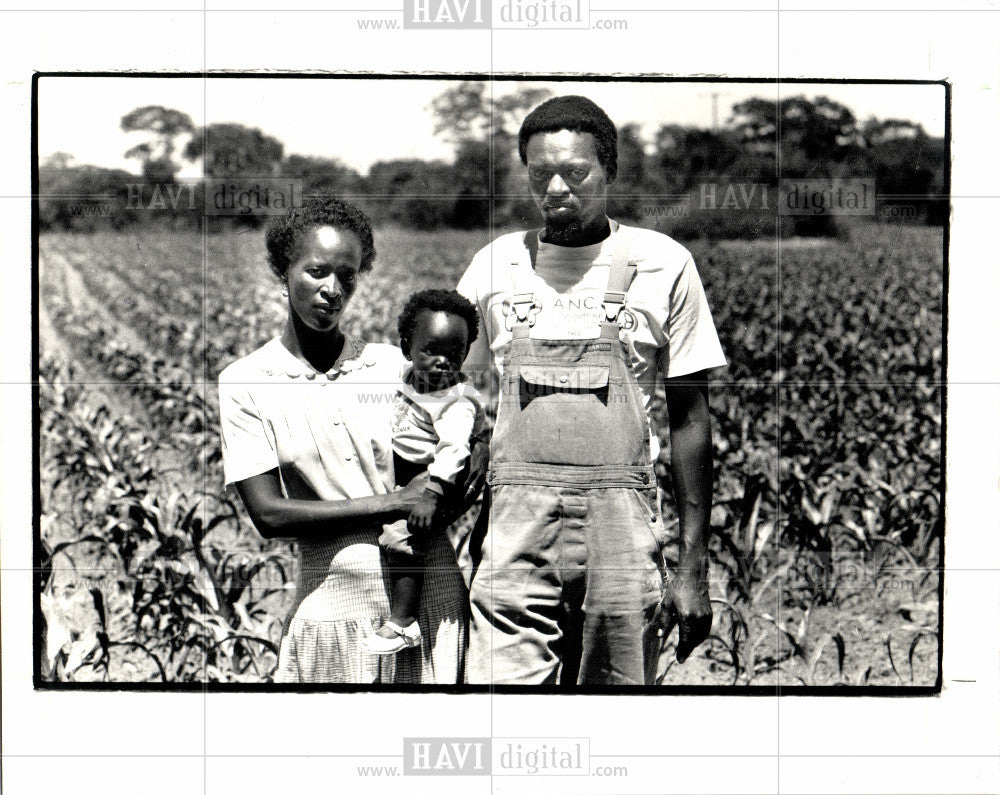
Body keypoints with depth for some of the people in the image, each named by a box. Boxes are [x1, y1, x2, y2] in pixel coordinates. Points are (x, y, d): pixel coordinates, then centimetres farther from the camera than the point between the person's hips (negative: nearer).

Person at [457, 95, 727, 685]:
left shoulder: (664, 265, 4)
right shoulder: (496, 265, 9)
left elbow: (689, 418, 6)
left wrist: (694, 565, 3)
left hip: (623, 526, -1)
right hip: (517, 527, 1)